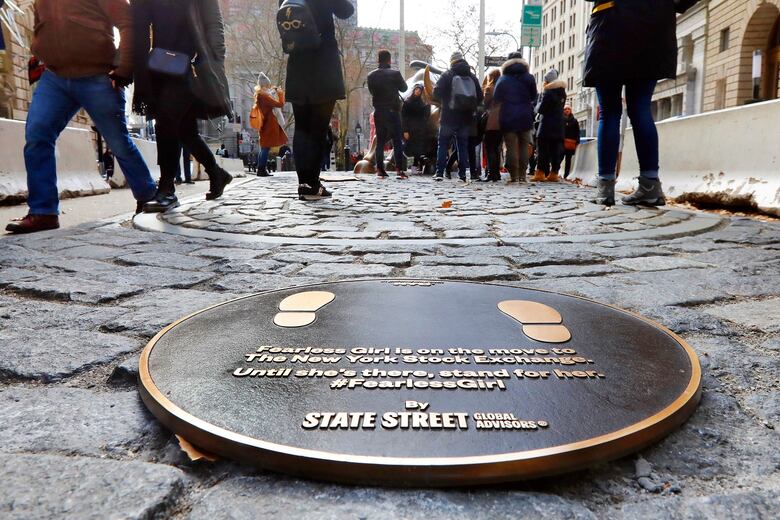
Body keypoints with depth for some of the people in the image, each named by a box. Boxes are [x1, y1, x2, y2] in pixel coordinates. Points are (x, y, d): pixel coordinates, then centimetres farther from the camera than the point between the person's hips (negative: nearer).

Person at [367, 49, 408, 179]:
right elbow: (404, 88, 4)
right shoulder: (395, 74, -8)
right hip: (392, 111, -4)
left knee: (380, 141, 9)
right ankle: (399, 170, -10)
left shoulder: (371, 75, 2)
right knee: (397, 141, -3)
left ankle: (380, 170, 8)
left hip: (378, 112, 4)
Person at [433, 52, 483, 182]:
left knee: (443, 144, 5)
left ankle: (439, 172, 0)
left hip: (449, 117, -3)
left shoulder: (446, 75, -5)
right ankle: (463, 174, 4)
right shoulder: (472, 76, 7)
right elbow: (480, 97, 8)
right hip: (466, 118, 3)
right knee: (463, 146, 7)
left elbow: (436, 93, -8)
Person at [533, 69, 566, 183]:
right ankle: (554, 173, 7)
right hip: (559, 126, 7)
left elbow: (540, 109, -12)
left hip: (547, 126, -7)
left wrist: (538, 105, 7)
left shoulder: (548, 92, -12)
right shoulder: (562, 92, 11)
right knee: (556, 150, 6)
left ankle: (540, 172, -7)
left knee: (543, 150, -4)